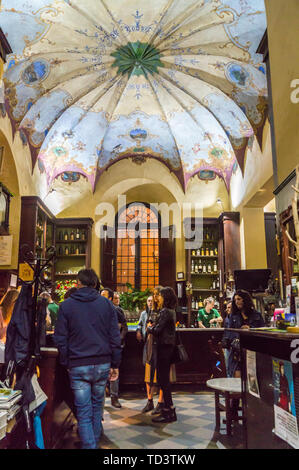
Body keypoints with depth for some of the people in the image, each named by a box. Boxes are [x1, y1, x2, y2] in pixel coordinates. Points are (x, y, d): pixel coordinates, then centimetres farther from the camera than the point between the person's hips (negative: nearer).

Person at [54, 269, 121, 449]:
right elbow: (115, 336, 1)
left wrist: (66, 363, 7)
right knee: (97, 406, 20)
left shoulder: (66, 305, -2)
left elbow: (60, 338, -1)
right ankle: (95, 442, 32)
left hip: (78, 366, -2)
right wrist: (115, 364, 7)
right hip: (102, 363, 3)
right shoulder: (106, 304, 2)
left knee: (84, 412, 5)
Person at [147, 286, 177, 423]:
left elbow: (157, 330, -20)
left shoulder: (165, 311, -17)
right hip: (169, 345, 10)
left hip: (164, 346, -10)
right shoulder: (171, 311, 13)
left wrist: (149, 328, -1)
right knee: (164, 377, 17)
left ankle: (169, 412, 3)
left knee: (163, 378, -3)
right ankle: (168, 408, 26)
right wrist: (153, 326, 5)